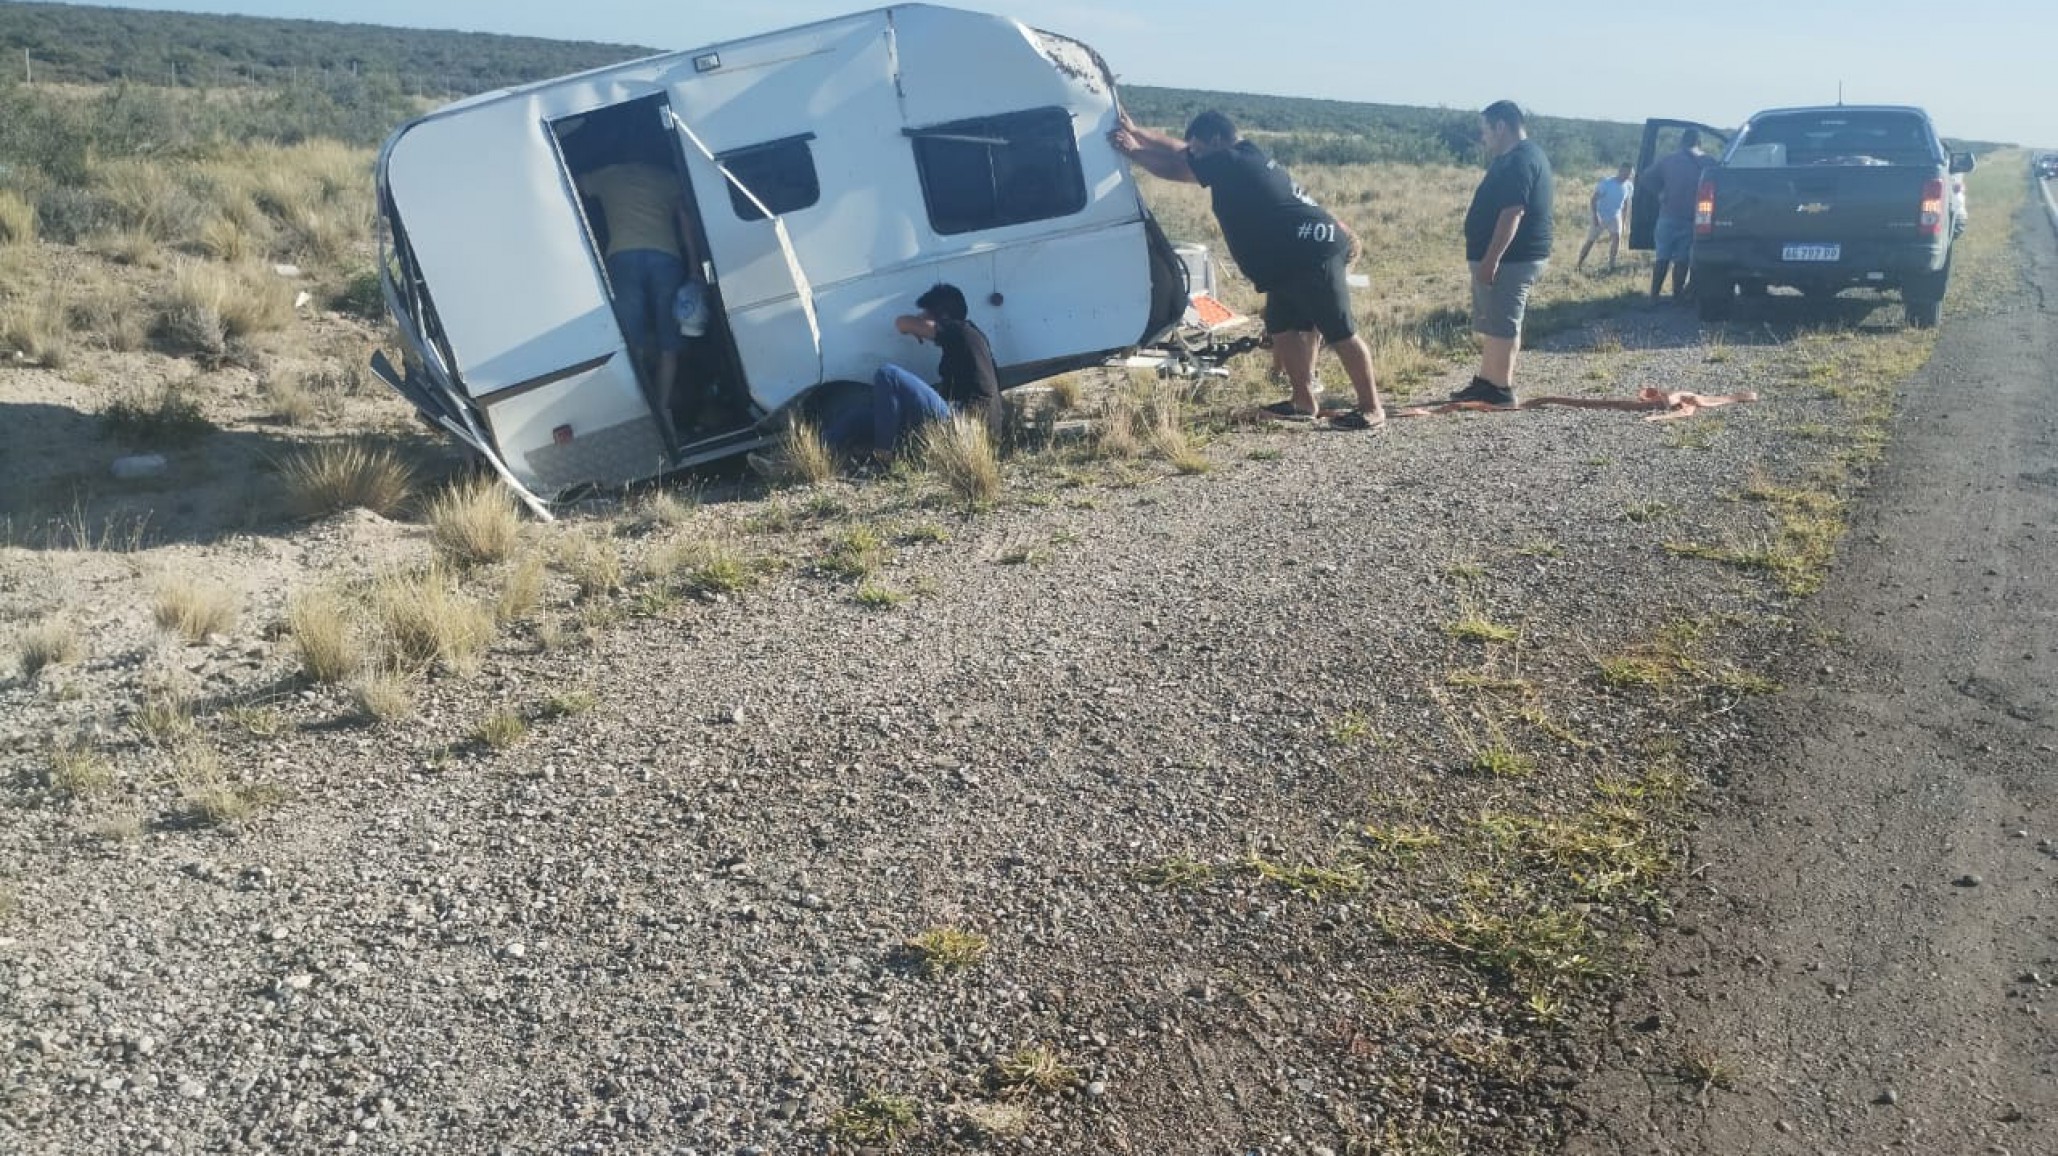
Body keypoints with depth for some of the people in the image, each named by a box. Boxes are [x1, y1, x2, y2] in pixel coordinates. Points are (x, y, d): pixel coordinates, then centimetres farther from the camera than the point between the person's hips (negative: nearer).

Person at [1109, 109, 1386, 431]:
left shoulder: (1228, 162, -11)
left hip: (1314, 254, -11)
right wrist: (1136, 131, 25)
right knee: (1283, 328, 15)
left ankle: (1372, 410, -4)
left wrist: (1133, 151, 8)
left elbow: (1172, 167, -4)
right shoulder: (1245, 155, 18)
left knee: (1340, 333, -7)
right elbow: (1180, 150, 25)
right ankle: (1304, 400, 22)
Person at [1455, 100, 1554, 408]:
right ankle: (1486, 382, 24)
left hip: (1510, 258, -11)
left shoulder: (1518, 161, -18)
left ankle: (1501, 389, 0)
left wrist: (1491, 259, -27)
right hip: (1514, 256, 11)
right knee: (1491, 325, 16)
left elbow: (1512, 213, -26)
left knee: (1501, 326, -5)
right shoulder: (1526, 156, 17)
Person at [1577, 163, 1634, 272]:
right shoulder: (1606, 183, -19)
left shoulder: (1629, 186, -5)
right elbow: (1593, 200, -16)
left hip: (1615, 216, 3)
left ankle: (1611, 265, -17)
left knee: (1617, 237, -21)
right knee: (1590, 241, 3)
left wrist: (1624, 221, 12)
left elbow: (1625, 203, 10)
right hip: (1600, 215, -3)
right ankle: (1579, 264, 20)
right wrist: (1594, 217, -22)